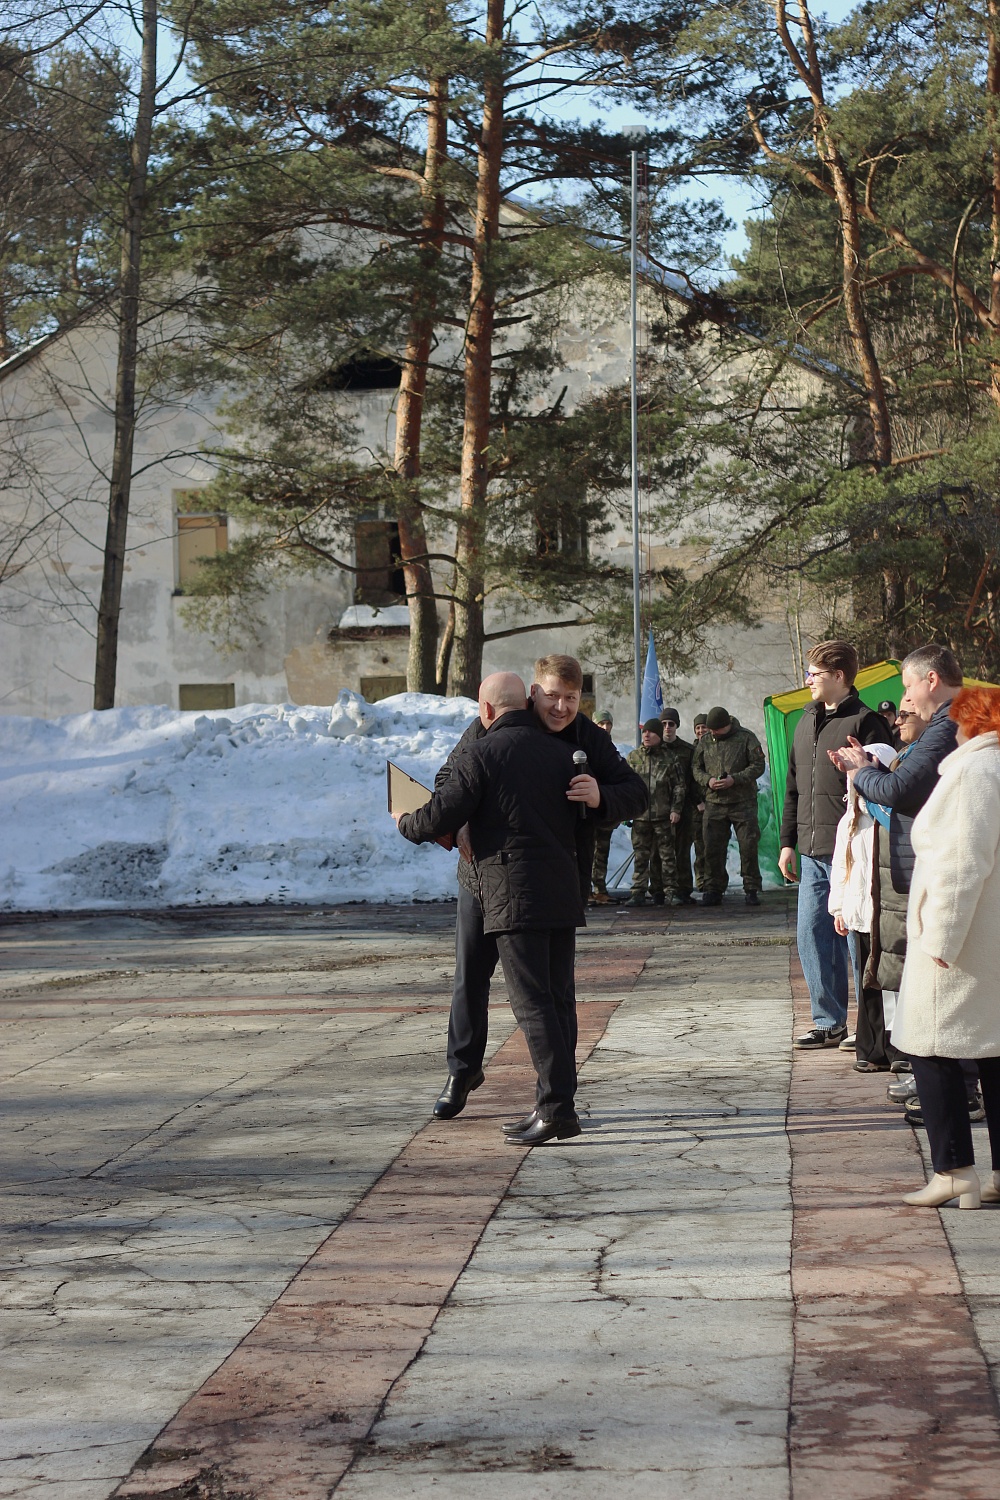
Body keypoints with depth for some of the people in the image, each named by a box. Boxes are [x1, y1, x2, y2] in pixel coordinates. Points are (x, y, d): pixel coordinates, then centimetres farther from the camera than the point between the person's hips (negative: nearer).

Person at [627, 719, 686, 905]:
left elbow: (680, 785, 5)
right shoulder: (633, 757, 9)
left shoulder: (669, 759, 4)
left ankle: (669, 891, 9)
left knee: (666, 855, 3)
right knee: (640, 856, 1)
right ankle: (638, 893, 1)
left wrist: (676, 809, -3)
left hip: (664, 816, -1)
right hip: (640, 815, 1)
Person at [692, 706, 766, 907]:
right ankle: (714, 890, 12)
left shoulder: (746, 737, -1)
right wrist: (707, 780, -8)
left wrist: (734, 779, -16)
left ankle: (751, 890, 5)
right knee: (713, 848, 2)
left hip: (743, 802, -3)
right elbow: (696, 768, 14)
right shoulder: (705, 741, 10)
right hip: (714, 803, 3)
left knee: (748, 846, -3)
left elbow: (758, 766, -4)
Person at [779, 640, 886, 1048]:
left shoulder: (864, 722, -7)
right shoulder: (806, 722, 16)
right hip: (812, 853, 7)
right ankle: (829, 1022, 15)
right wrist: (788, 841, 16)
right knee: (811, 934, 6)